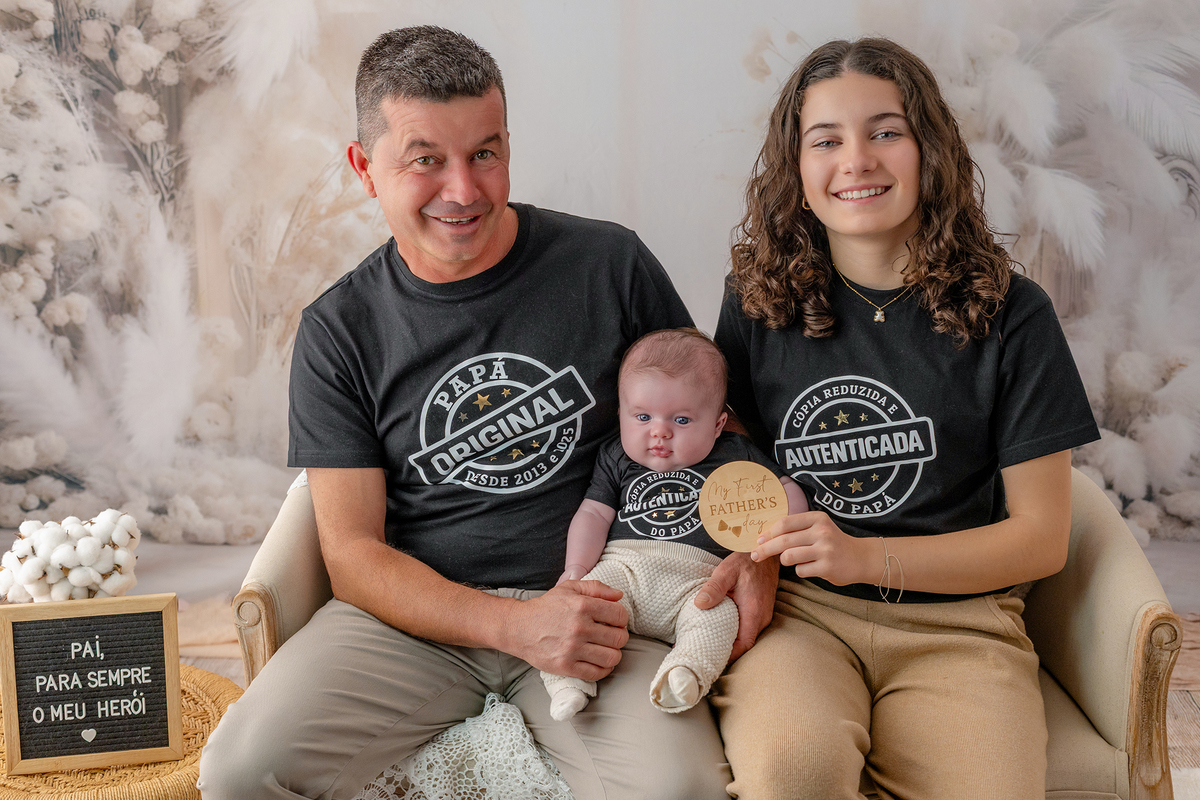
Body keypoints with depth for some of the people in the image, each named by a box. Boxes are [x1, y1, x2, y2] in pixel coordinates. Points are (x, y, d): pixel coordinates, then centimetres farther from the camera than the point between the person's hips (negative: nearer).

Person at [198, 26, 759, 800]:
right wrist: (514, 623, -17)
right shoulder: (339, 331, 2)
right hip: (414, 614, 1)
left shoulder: (610, 264, 1)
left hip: (596, 608, 0)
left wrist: (752, 551, -9)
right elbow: (353, 552, -1)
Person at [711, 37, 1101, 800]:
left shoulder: (1010, 314, 2)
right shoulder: (758, 305, 6)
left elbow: (1042, 538, 2)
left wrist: (866, 557, -10)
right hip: (795, 610, 0)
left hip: (955, 622, 0)